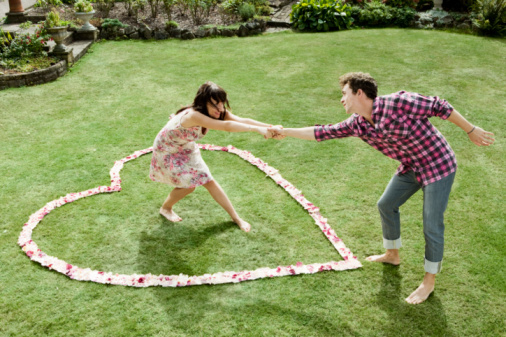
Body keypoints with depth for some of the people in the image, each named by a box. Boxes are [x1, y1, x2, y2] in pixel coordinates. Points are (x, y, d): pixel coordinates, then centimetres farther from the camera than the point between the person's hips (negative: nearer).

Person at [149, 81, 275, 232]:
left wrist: (270, 127, -41)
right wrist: (257, 129, -56)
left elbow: (242, 121, -29)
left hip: (186, 149, 6)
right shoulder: (193, 115, -42)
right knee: (188, 185, -9)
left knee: (209, 181, 3)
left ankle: (236, 218, 12)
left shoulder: (217, 113, -19)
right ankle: (165, 208, 21)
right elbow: (226, 126, -53)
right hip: (167, 151, -6)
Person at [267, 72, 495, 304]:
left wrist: (471, 130, -11)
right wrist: (285, 132, 1)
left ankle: (429, 282, 19)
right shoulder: (357, 124, -6)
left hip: (438, 167, -7)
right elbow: (323, 132, 2)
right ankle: (392, 255, 43)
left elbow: (440, 107, -19)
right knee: (386, 205, 20)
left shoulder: (397, 103, -28)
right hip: (411, 168, 8)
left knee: (432, 227, -1)